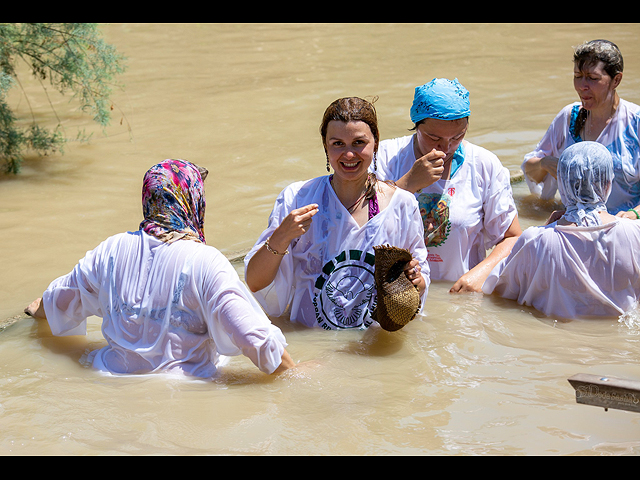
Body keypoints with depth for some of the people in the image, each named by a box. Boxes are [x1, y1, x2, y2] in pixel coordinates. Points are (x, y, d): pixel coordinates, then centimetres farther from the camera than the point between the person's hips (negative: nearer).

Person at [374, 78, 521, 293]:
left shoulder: (485, 166, 4)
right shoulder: (387, 156, 3)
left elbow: (513, 238, 6)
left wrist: (481, 273, -12)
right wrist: (410, 182, -16)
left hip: (458, 290, 1)